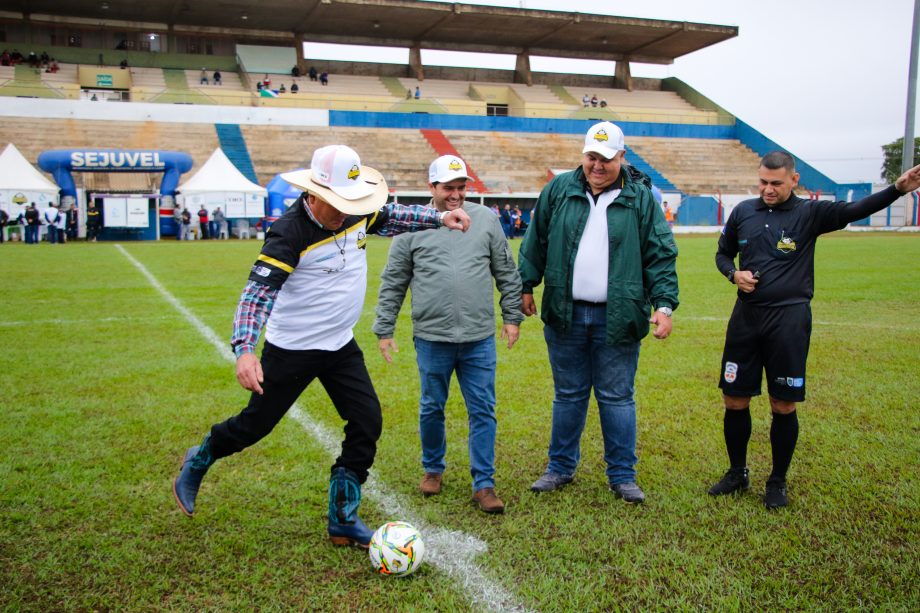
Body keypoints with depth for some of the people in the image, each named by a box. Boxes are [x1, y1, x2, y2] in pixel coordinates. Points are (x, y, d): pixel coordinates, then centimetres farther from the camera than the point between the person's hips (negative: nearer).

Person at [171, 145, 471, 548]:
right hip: (290, 349, -6)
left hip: (341, 346, 6)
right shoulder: (290, 232, -25)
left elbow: (391, 216, 17)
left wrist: (439, 218, 7)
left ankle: (343, 521, 14)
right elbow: (258, 292, -32)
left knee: (367, 423, 0)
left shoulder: (357, 213, -4)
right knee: (256, 424, 8)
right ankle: (197, 463, 40)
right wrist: (244, 350, -45)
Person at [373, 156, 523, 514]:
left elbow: (507, 273, 10)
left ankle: (484, 484, 14)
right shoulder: (412, 226, 1)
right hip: (432, 338, 0)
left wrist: (513, 316, 8)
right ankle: (433, 469, 35)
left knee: (483, 411, 4)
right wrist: (384, 330, 3)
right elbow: (392, 284, 5)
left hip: (480, 338, 1)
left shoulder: (485, 219, 4)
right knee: (432, 409, 13)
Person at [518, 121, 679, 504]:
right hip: (565, 314, 2)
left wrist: (664, 304, -9)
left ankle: (622, 475, 20)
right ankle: (561, 468, 26)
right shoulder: (559, 189, 5)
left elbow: (661, 255, -1)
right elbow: (536, 241, 10)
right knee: (568, 395, 12)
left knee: (617, 398, 6)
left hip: (617, 318, -1)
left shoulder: (641, 198, 0)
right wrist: (526, 286, 8)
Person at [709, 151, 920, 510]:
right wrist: (734, 274, -3)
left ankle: (778, 482, 22)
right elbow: (723, 253, 18)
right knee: (734, 401, 8)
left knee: (783, 406, 4)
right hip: (746, 317, 3)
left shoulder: (809, 213, -2)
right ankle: (737, 473, 27)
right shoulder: (743, 212, 7)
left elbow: (853, 211, -18)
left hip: (789, 319, -3)